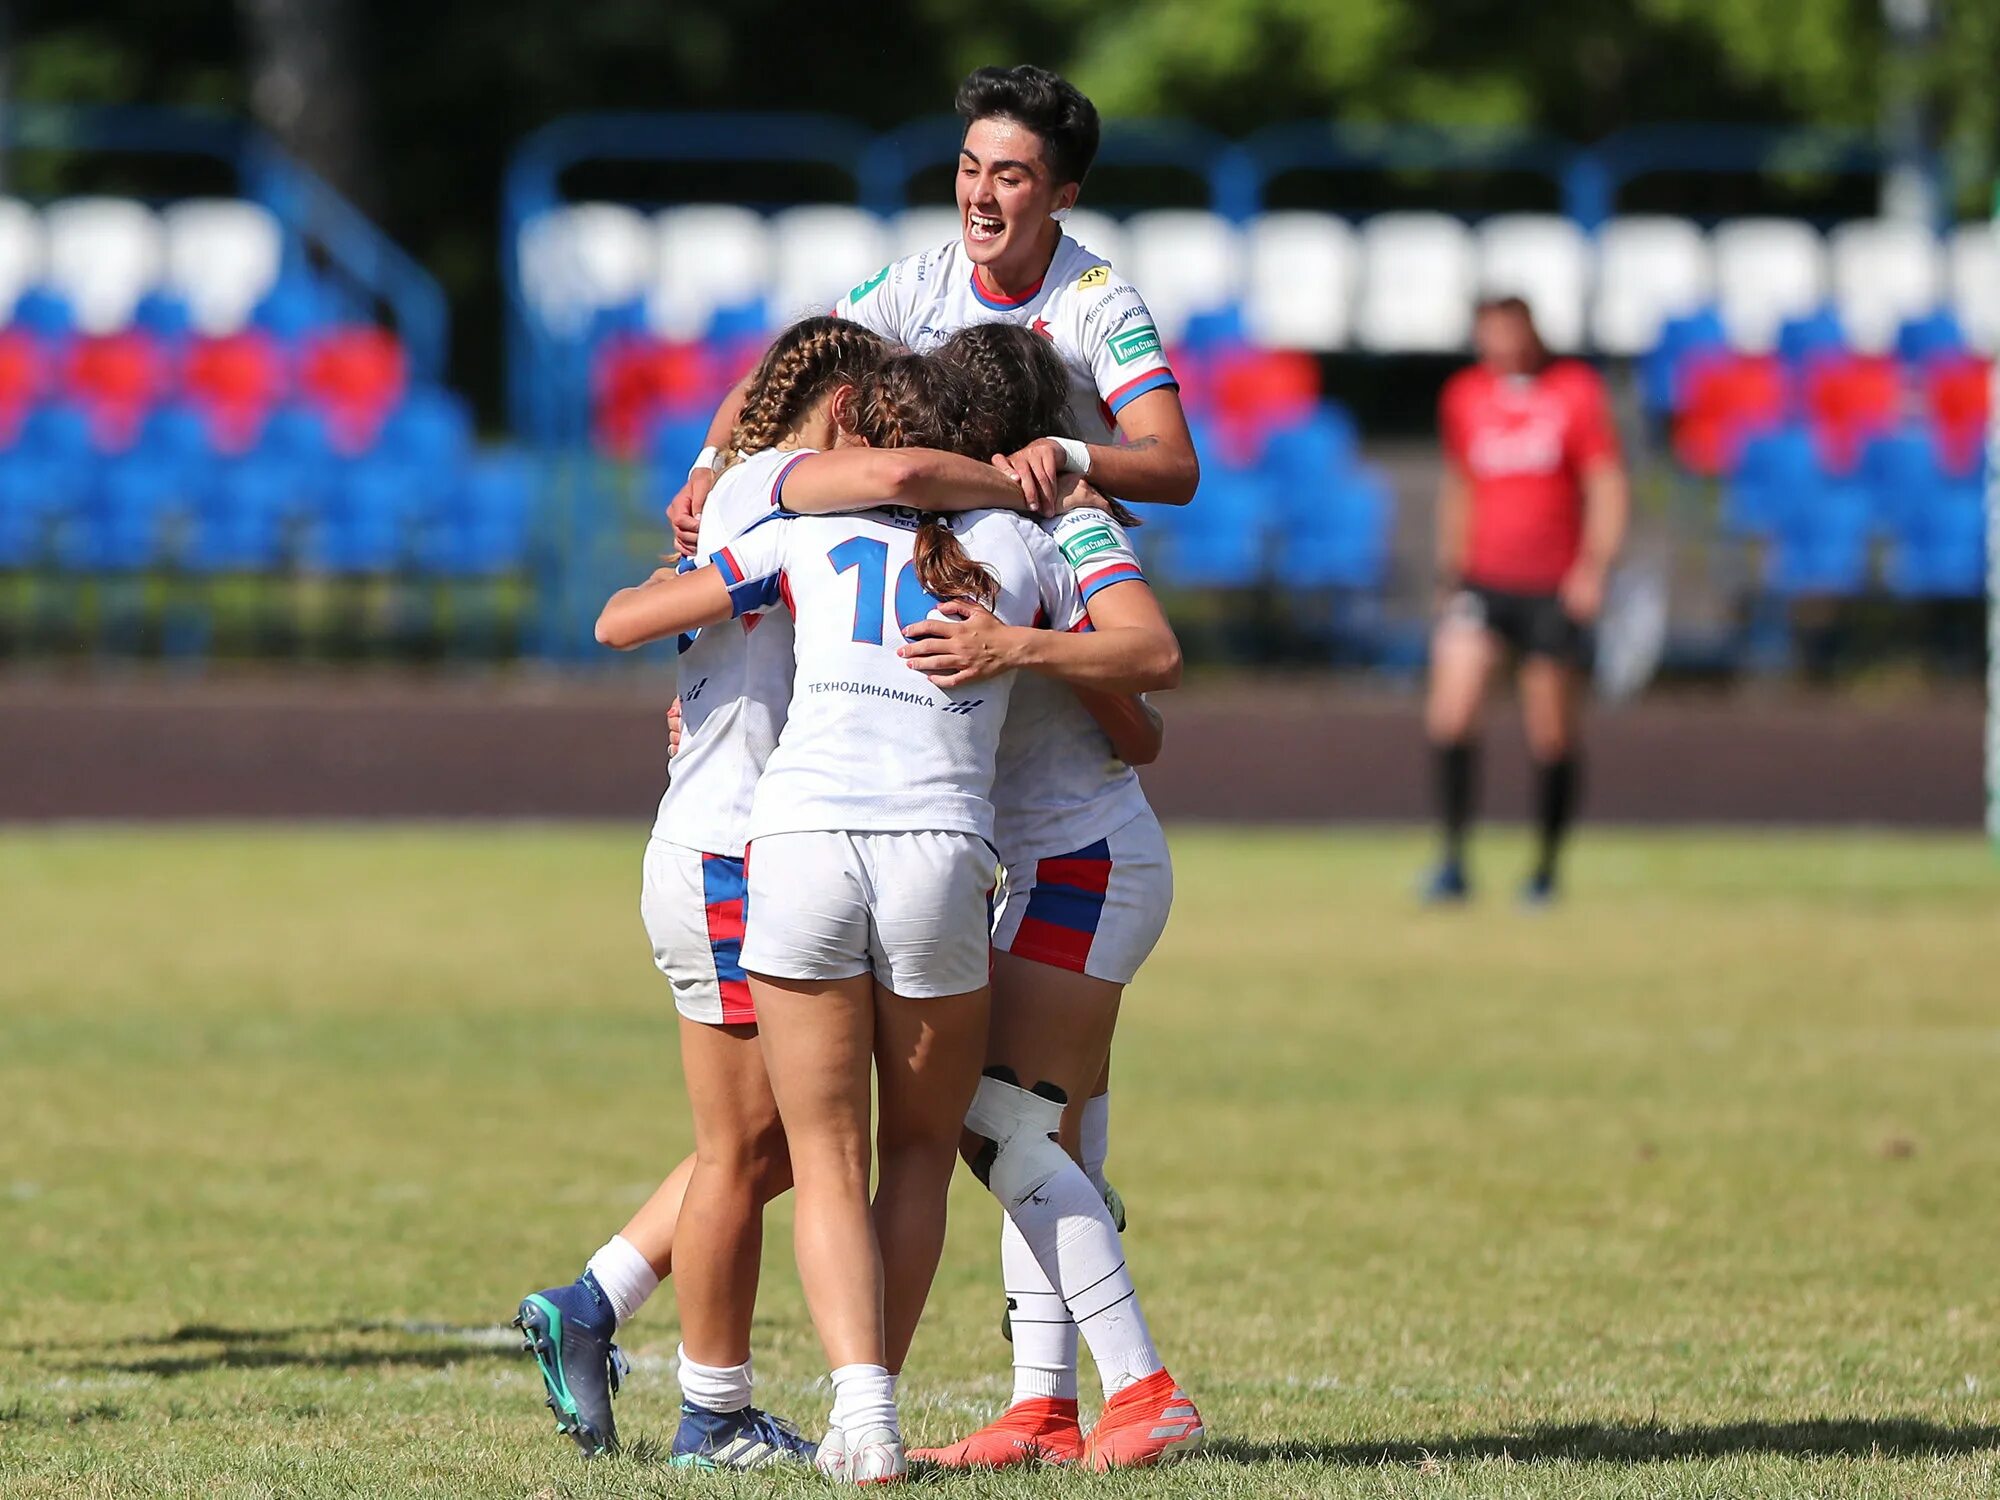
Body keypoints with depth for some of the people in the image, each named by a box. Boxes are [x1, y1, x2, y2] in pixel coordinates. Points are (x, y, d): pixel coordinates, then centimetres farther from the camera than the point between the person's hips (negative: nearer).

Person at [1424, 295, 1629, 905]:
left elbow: (1606, 486, -5)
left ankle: (1546, 868, 18)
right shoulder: (1464, 396, 7)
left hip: (1554, 588, -2)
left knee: (1552, 735, 2)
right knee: (1450, 713, -16)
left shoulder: (1576, 391, -3)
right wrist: (1450, 573, 18)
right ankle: (1453, 861, -11)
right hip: (1482, 582, 2)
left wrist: (1594, 567, -17)